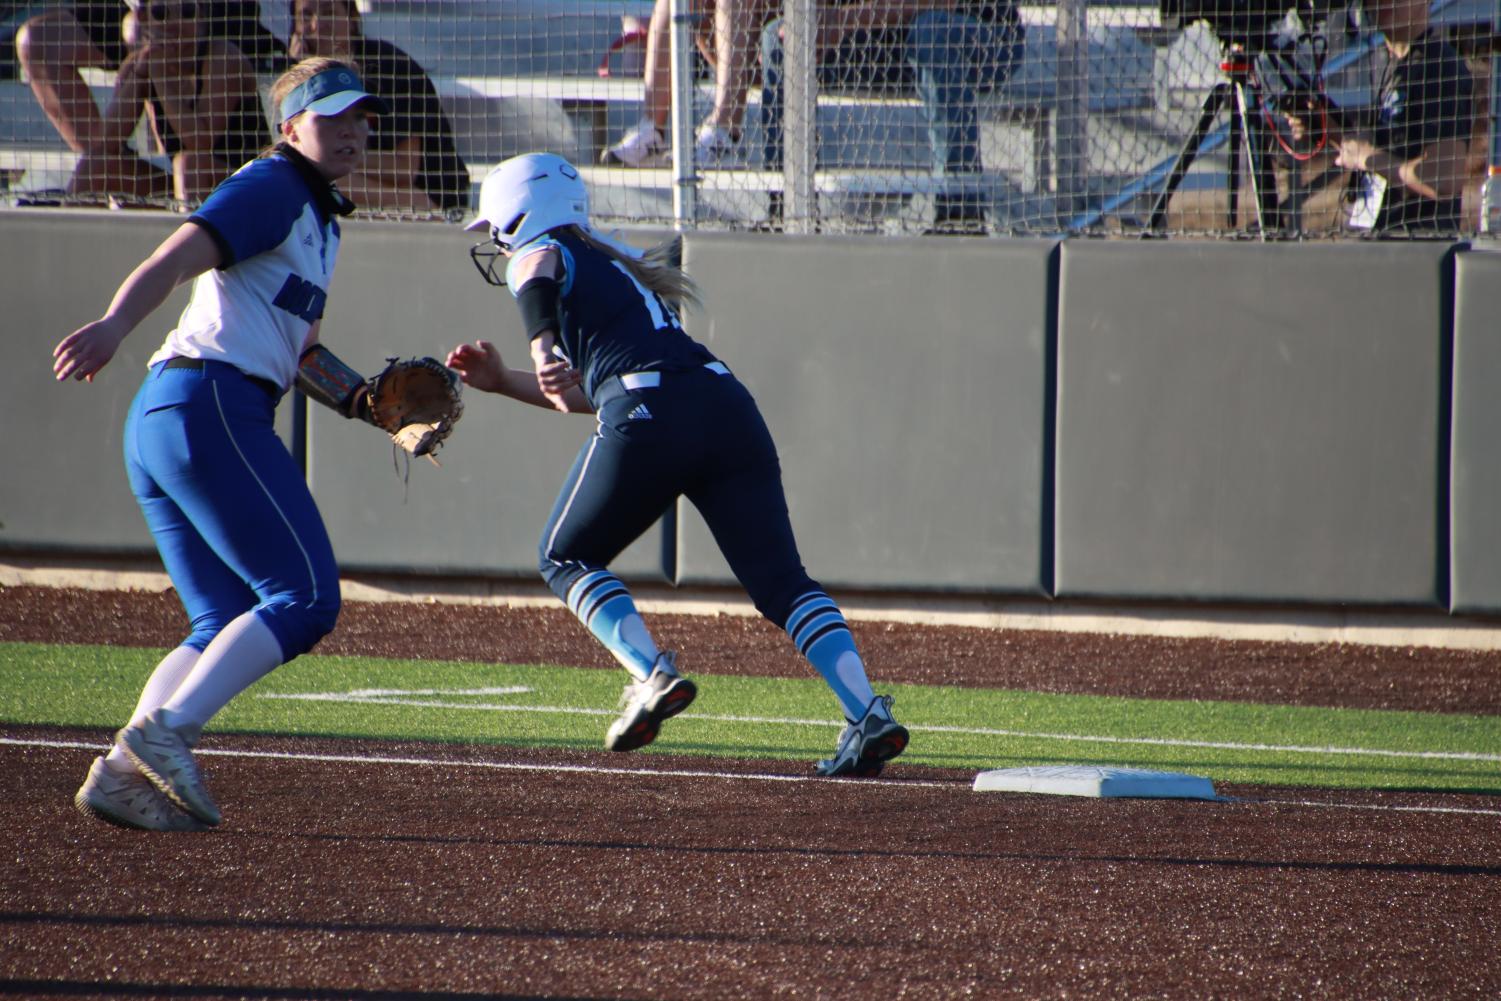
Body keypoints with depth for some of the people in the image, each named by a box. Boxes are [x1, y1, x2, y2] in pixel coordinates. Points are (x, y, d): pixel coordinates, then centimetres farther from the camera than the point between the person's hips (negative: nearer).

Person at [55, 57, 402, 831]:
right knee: (305, 598, -12)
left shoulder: (318, 218, 26)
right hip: (211, 404, -10)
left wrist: (368, 403, 18)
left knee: (228, 626, 9)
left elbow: (292, 347, 33)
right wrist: (115, 325, -36)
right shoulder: (274, 187, -3)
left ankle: (124, 772, -4)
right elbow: (177, 256, -19)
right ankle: (163, 731, -21)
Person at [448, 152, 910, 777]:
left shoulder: (538, 254, 15)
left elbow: (539, 282, -13)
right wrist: (501, 382, 40)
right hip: (728, 406, 6)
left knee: (566, 559, 15)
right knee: (781, 583, 2)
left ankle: (652, 677, -7)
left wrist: (543, 353, -27)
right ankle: (869, 715, -17)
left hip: (650, 417, -6)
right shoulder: (615, 262, 36)